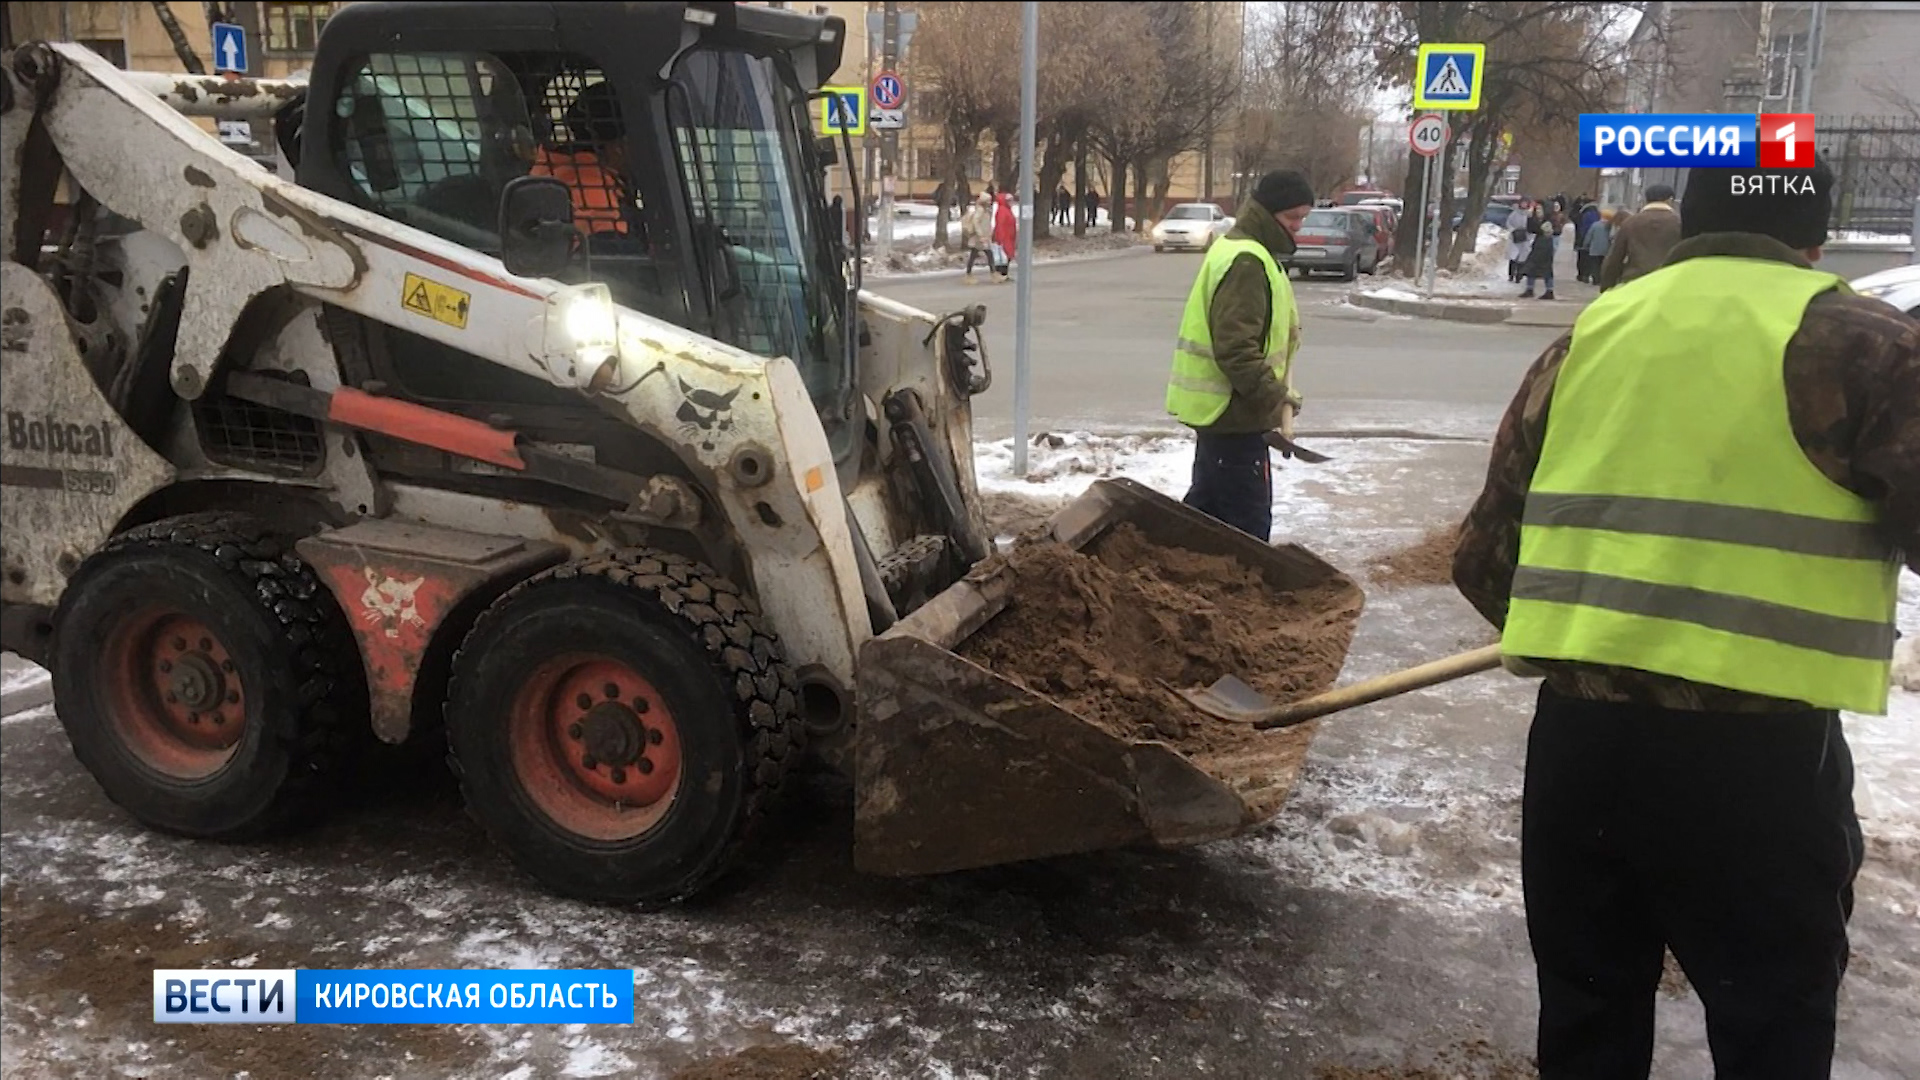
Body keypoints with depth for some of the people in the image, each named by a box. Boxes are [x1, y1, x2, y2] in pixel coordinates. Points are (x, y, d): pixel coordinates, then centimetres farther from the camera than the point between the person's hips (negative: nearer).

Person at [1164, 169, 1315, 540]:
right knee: (1248, 521, -5)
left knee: (1206, 505, 18)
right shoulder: (1247, 262, -18)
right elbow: (1236, 346, -25)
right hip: (1234, 412, -11)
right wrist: (1273, 394, -20)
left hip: (1214, 408, 11)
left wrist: (1273, 391, 17)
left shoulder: (1240, 252, 17)